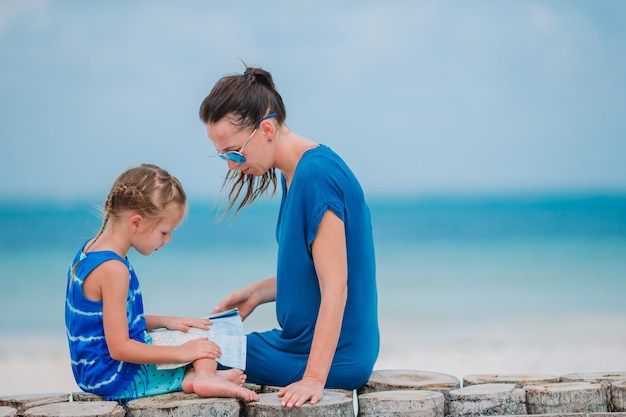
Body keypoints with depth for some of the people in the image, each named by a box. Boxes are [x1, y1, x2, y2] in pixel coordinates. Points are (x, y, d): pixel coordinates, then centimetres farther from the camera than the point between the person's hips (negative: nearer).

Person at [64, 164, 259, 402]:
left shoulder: (90, 252, 8)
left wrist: (165, 321, 11)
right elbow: (119, 348, -25)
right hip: (116, 379, -10)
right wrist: (182, 353, -21)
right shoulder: (113, 269, -23)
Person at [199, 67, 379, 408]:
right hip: (302, 339, 10)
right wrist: (256, 293, 5)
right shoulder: (294, 172, 8)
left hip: (332, 356, -10)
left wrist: (313, 379, -26)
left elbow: (335, 288, -24)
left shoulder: (317, 175, -22)